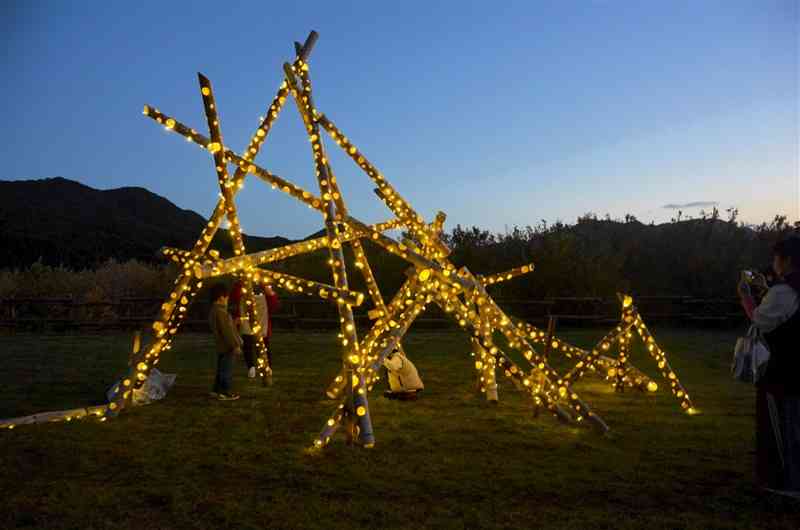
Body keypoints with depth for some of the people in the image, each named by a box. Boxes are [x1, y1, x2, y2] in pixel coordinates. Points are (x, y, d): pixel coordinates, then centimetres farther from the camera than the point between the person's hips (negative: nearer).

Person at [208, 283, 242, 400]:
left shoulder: (214, 310, 13)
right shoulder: (220, 312, -20)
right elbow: (226, 331, -23)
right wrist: (235, 345, -19)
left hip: (222, 346, 10)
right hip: (227, 346, -10)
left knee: (221, 369, 18)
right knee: (227, 370, -2)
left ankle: (217, 390, 25)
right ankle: (226, 392, 4)